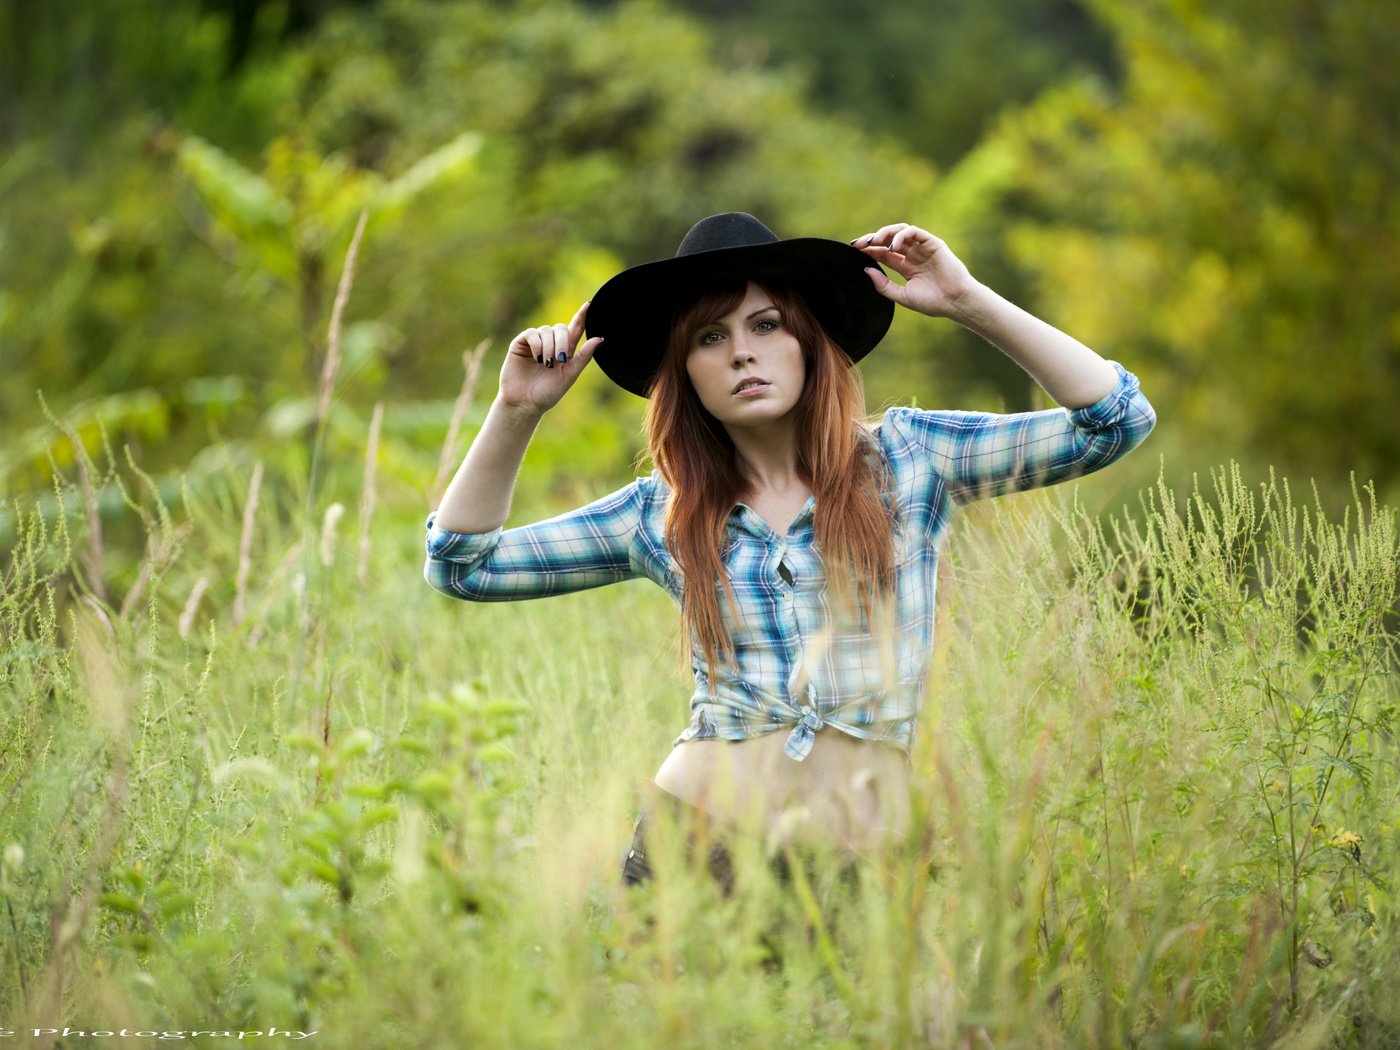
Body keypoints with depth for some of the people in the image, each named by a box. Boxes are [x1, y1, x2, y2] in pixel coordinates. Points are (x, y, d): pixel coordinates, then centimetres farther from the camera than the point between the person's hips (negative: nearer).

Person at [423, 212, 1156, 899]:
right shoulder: (662, 514, 8)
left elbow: (1116, 419, -1)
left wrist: (969, 302, -6)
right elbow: (462, 563, 12)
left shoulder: (906, 459, 4)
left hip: (859, 853, -1)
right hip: (695, 833, 1)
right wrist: (516, 412, 1)